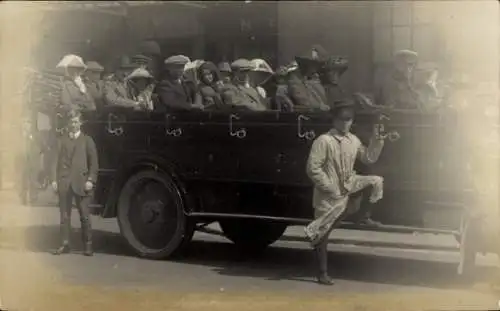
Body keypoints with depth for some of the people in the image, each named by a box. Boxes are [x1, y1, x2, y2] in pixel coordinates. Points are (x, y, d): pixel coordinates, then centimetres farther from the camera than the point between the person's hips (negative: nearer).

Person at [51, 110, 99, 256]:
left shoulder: (87, 140, 8)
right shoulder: (62, 140, 13)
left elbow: (94, 162, 4)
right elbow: (56, 160, 8)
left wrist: (91, 180, -7)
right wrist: (54, 180, -2)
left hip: (81, 183, -2)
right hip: (64, 183, 2)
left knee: (84, 216, -1)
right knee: (64, 215, 4)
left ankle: (88, 245, 5)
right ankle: (65, 244, 9)